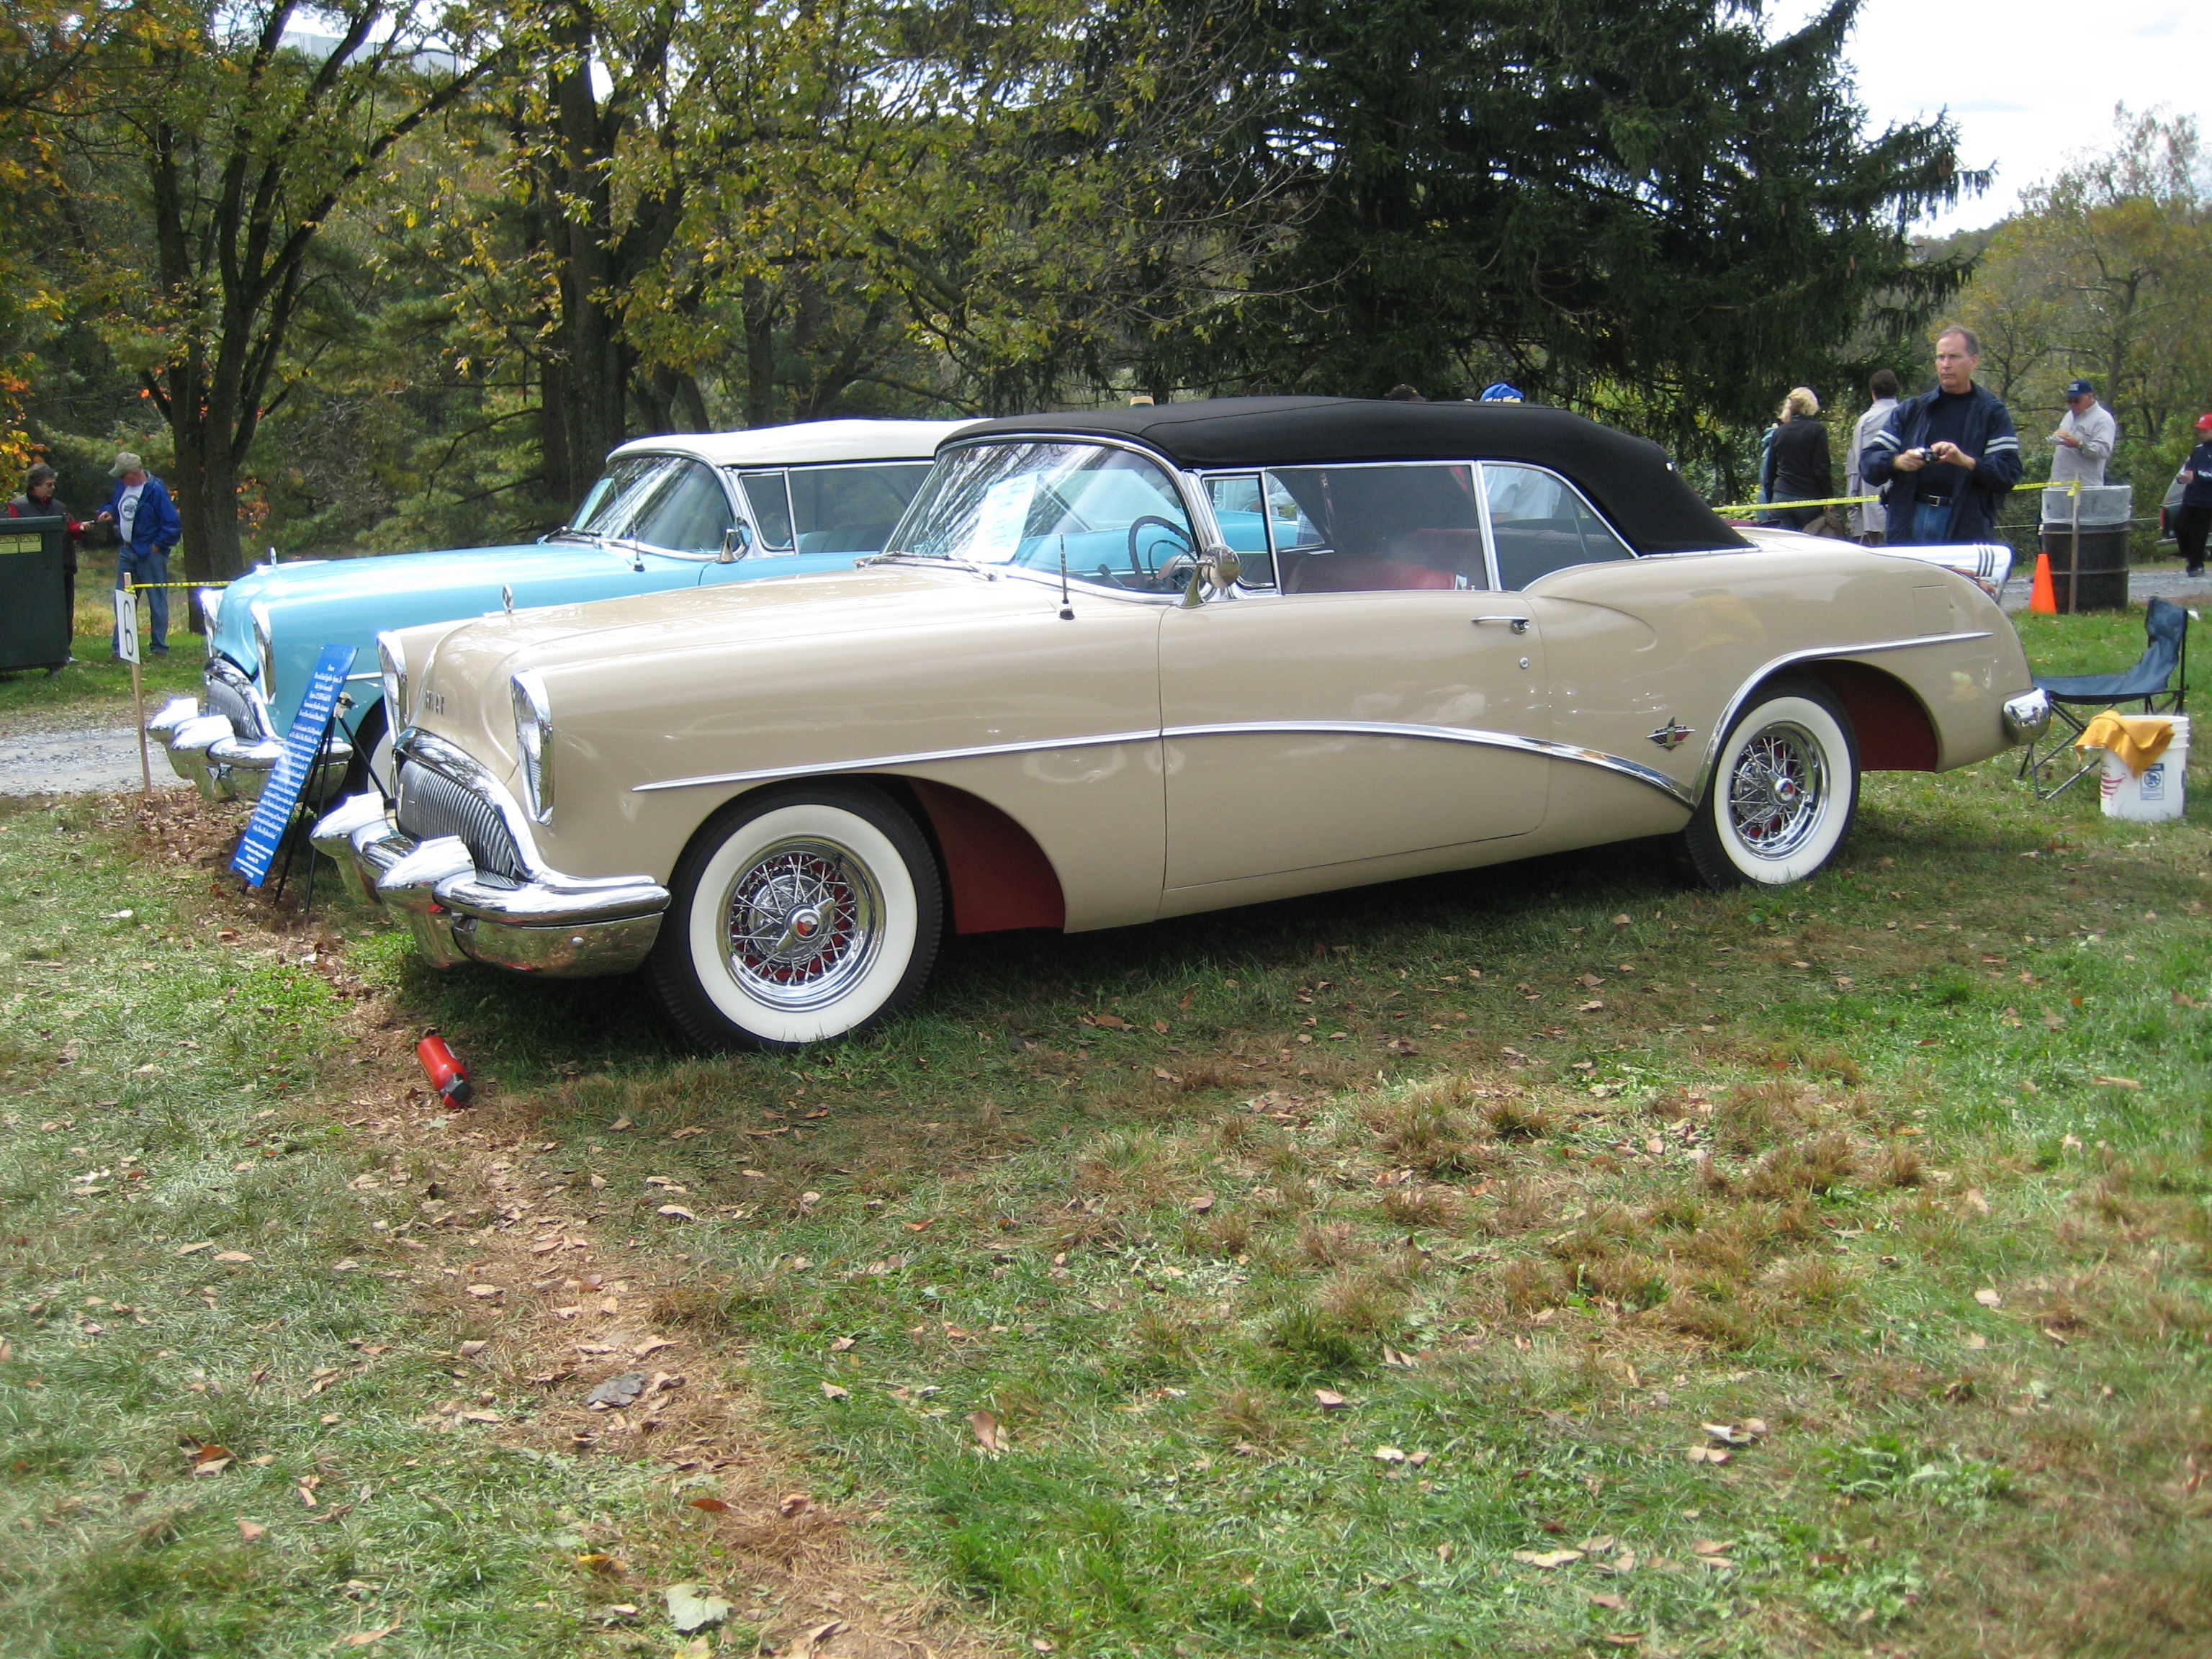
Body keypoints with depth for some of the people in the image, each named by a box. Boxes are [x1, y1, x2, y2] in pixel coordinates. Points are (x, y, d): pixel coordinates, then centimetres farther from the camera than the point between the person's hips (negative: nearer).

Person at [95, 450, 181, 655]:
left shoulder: (155, 489, -15)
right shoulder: (122, 486, 7)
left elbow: (172, 523, -15)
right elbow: (115, 504, 26)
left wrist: (158, 545, -13)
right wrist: (109, 512, 5)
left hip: (150, 553, -7)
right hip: (126, 552, 7)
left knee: (157, 601, 2)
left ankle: (160, 647, 10)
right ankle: (121, 647, 10)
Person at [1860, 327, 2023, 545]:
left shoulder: (1992, 412, 8)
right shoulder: (1910, 410, 16)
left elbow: (2010, 472, -3)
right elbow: (1868, 461, 8)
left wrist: (1967, 461, -21)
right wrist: (1898, 461, -14)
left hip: (1967, 529, -2)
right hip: (1908, 524, 2)